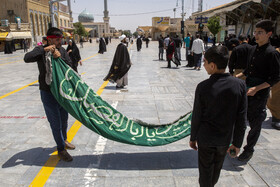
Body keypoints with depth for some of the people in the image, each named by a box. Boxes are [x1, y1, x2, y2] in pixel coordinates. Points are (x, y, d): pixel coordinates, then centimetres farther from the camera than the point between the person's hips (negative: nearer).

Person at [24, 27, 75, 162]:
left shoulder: (62, 50, 2)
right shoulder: (41, 50, -11)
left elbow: (70, 66, -5)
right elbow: (27, 58, -28)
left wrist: (60, 57, -21)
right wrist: (44, 50, -31)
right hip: (48, 92, -5)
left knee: (64, 118, 20)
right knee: (55, 122, 0)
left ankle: (64, 140, 42)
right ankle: (61, 149, 15)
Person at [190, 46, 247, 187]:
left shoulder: (203, 87, -21)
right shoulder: (240, 85, -13)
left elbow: (196, 117, -11)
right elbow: (241, 119, -8)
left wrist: (193, 138, 4)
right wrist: (237, 143, 3)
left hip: (206, 138, -3)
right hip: (225, 138, 3)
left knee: (205, 170, 17)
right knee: (217, 167, 26)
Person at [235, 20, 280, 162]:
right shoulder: (253, 50, 8)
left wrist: (256, 88, -24)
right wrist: (239, 76, 5)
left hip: (260, 94, -7)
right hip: (246, 90, 7)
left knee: (255, 124, 6)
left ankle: (249, 150, 23)